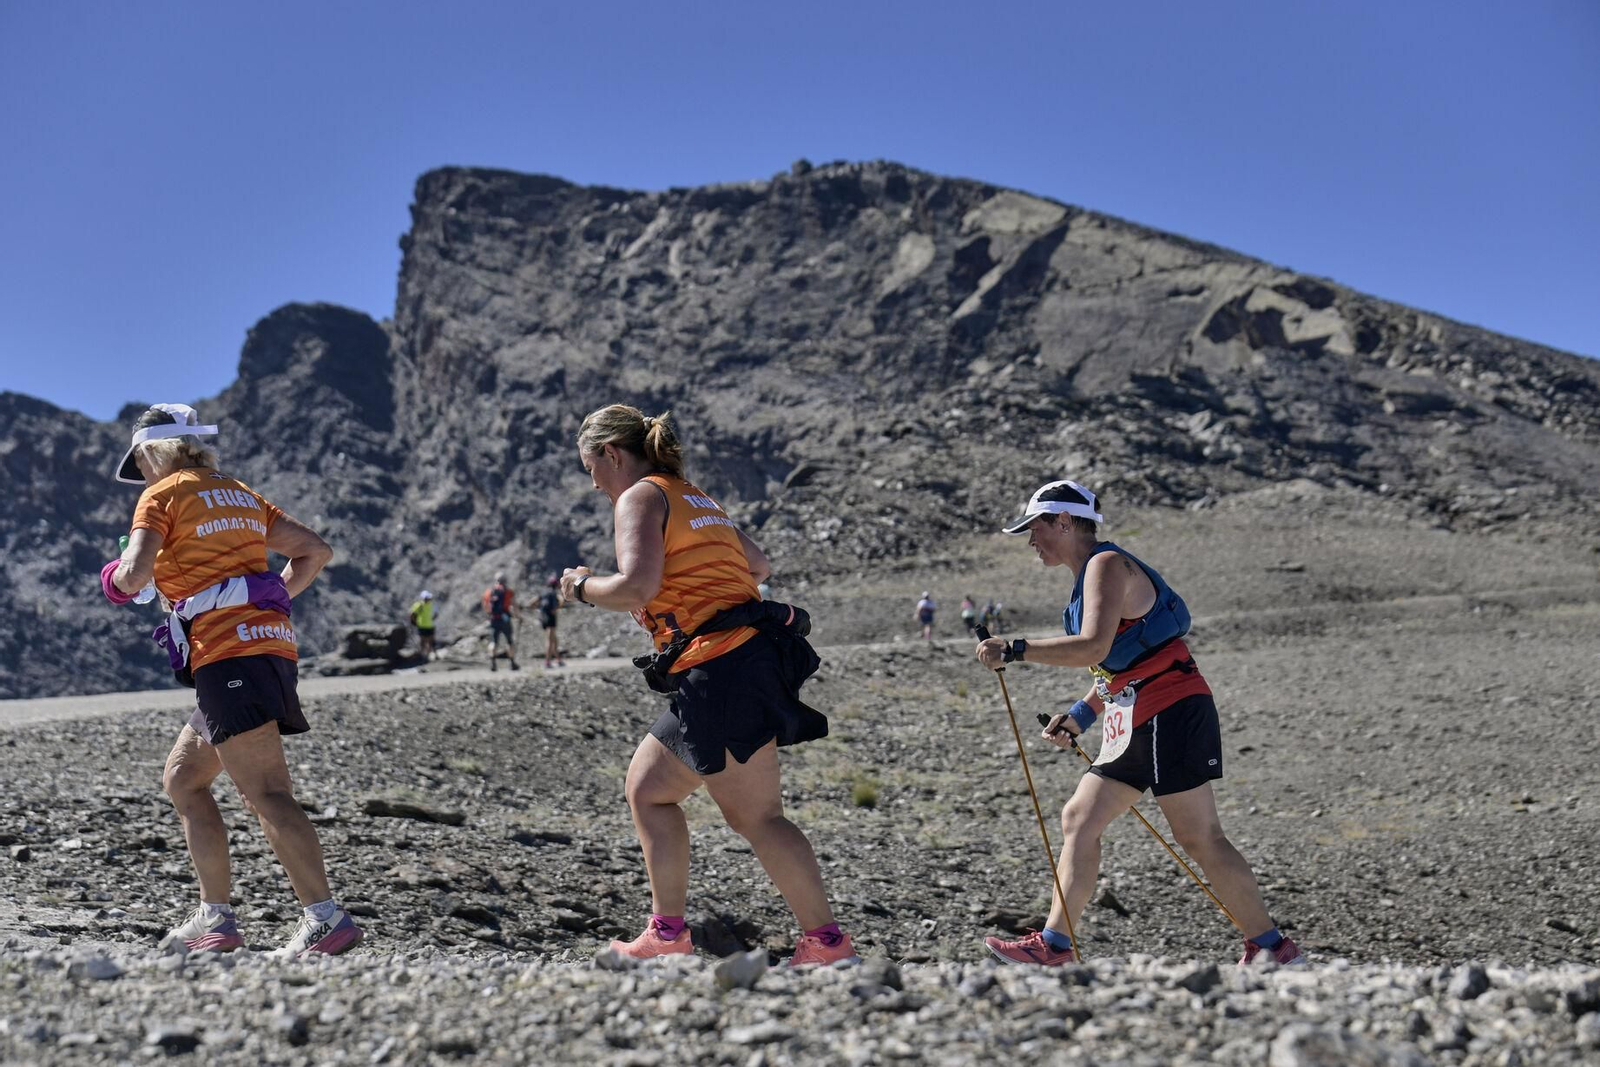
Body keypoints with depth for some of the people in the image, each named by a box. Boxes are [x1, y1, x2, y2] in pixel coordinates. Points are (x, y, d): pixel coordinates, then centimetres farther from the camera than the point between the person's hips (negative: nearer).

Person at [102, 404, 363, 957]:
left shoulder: (161, 496, 2)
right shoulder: (241, 495, 23)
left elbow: (134, 573, -12)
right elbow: (316, 550, 20)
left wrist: (115, 579, 10)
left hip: (227, 651, -8)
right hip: (271, 645, 8)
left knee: (267, 794, -16)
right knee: (182, 778, 17)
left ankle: (325, 917, -25)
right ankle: (215, 915, 15)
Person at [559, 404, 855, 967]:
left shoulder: (641, 497, -3)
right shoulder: (696, 498, 23)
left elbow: (637, 587, -17)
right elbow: (759, 566, 29)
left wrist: (582, 586, 0)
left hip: (720, 668, -10)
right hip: (750, 659, 10)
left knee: (756, 816, -4)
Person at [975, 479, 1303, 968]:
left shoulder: (1107, 564, -11)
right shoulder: (1091, 574, 19)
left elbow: (1094, 647, -26)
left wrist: (1015, 651, -23)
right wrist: (1080, 715, 15)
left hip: (1171, 712, -10)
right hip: (1137, 720, 10)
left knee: (1200, 838, -7)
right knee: (1078, 820, 7)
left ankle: (1273, 949, 0)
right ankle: (1055, 944, 9)